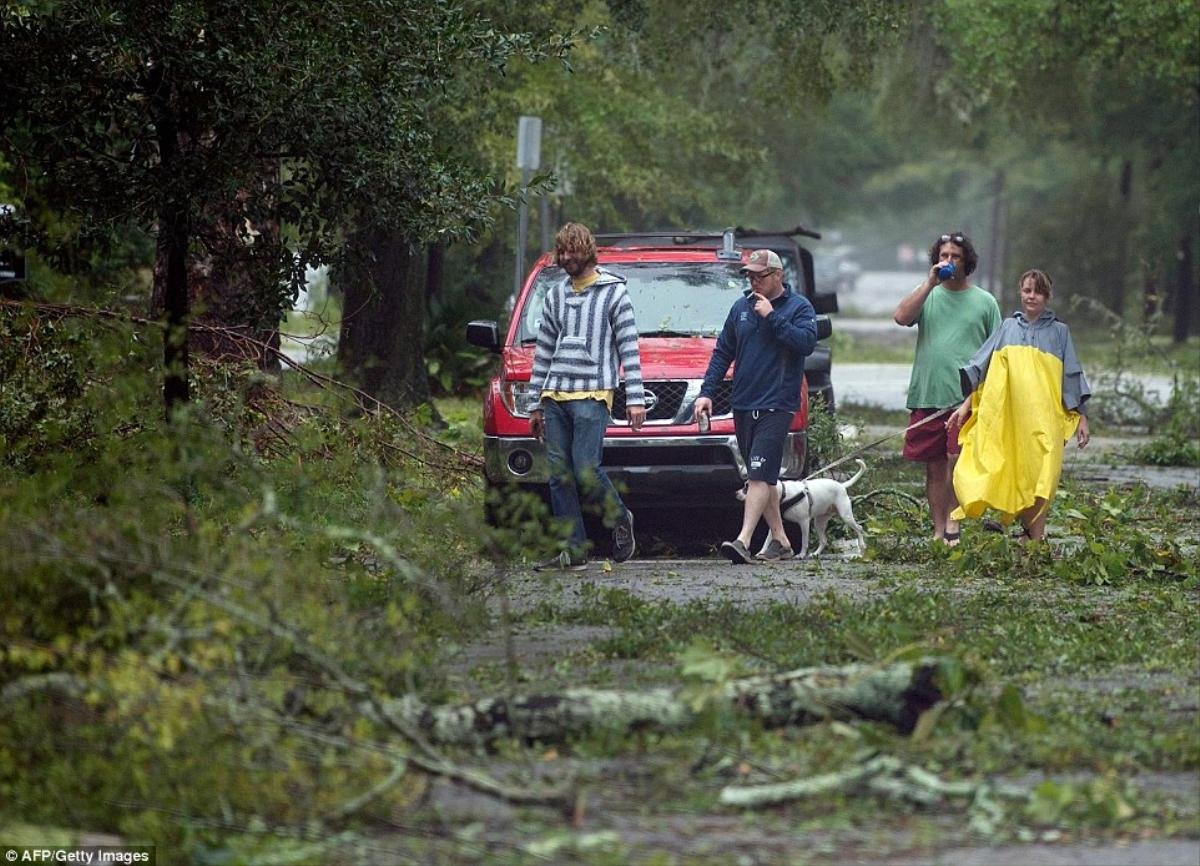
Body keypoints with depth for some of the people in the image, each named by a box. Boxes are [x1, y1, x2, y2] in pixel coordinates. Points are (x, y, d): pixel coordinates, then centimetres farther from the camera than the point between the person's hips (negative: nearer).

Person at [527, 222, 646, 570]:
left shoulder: (613, 293, 3)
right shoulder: (555, 296, 18)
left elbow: (629, 348, -2)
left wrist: (635, 399, -9)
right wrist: (535, 404, 19)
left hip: (592, 396, -6)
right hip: (555, 397, 6)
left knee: (585, 469, -16)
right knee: (559, 475, 0)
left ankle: (620, 519, 9)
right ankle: (573, 551, 1)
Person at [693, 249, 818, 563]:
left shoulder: (799, 307, 0)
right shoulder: (741, 308, 14)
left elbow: (806, 342, -17)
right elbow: (722, 353, 17)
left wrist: (772, 317, -15)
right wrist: (707, 392, 8)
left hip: (776, 407, -6)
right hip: (743, 406, 6)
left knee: (760, 475, -15)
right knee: (763, 477, 10)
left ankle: (744, 541, -24)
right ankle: (780, 540, 19)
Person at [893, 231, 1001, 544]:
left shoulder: (984, 301, 10)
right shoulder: (927, 296, 12)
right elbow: (901, 317, -8)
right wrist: (931, 283, -9)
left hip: (967, 398, -2)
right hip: (927, 397, 2)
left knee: (957, 457, -18)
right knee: (934, 466, 6)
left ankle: (953, 521, -6)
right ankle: (938, 530, 13)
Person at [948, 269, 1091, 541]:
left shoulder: (1059, 332, 11)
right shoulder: (1008, 327, 14)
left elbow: (1072, 377, 11)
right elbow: (978, 369, 14)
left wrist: (1081, 418, 6)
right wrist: (965, 405, 7)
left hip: (1043, 418, -2)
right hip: (1006, 417, 2)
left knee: (1039, 476, -9)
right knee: (1011, 477, -3)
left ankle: (1036, 537, -7)